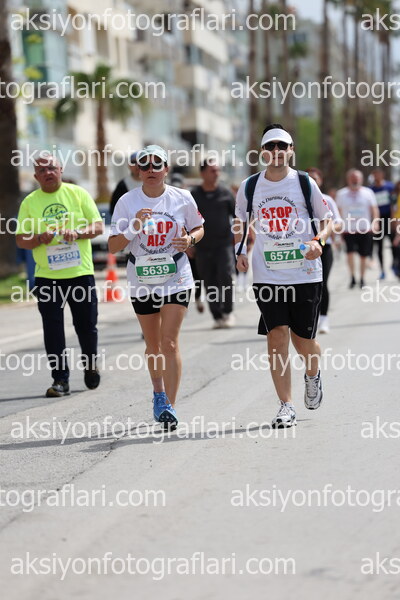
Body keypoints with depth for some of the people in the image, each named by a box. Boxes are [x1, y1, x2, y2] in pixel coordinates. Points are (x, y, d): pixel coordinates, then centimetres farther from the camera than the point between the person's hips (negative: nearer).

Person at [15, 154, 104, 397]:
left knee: (86, 325, 6)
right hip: (47, 275, 1)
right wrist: (41, 238, -16)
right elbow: (21, 239, 5)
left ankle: (91, 365, 31)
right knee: (53, 329, -3)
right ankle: (61, 379, 3)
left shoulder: (78, 193, 3)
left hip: (80, 271, -1)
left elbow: (99, 226, 1)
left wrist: (77, 233, -18)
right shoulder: (30, 202, 6)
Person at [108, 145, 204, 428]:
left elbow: (198, 228, 12)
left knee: (169, 342, -12)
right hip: (141, 281, 2)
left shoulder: (182, 198, -3)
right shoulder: (127, 202, -5)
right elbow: (113, 246, -7)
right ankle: (159, 393, 37)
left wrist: (190, 239, -10)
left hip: (176, 278, -2)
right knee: (153, 344, 14)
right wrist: (134, 227, -24)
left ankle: (170, 406, -11)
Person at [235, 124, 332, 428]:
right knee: (277, 337, -9)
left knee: (303, 339, 5)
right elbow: (240, 221, 19)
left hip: (305, 274, -1)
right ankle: (287, 406, -4)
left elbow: (327, 219, 8)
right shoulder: (249, 186, 5)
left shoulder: (305, 183, 1)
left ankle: (313, 374, 41)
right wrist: (240, 251, 2)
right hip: (267, 275, 1)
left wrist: (318, 241, -12)